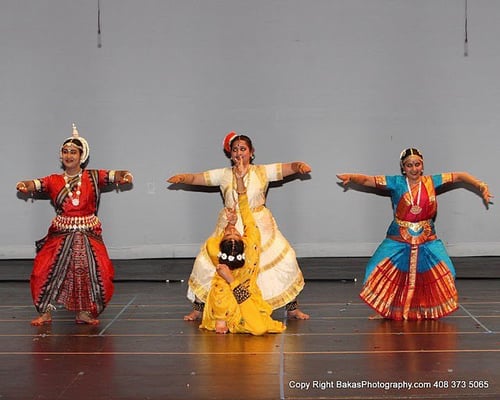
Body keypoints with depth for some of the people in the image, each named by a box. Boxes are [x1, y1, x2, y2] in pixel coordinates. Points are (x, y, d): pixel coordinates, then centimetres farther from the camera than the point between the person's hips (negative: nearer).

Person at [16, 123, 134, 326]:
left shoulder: (92, 177, 4)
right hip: (61, 233, 1)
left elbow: (112, 175, -9)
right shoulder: (54, 180, 6)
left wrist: (125, 175, -31)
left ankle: (84, 312, 8)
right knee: (47, 269, -6)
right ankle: (46, 312, 7)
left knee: (91, 270, -6)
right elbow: (36, 184, -9)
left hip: (88, 234, -1)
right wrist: (24, 185, -32)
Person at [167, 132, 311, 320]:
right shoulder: (224, 175, 4)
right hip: (230, 227, 1)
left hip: (259, 227, -1)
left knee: (284, 260, -7)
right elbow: (196, 178, 2)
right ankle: (198, 308, 13)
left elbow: (290, 167, -8)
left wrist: (300, 166, -29)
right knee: (206, 262, -4)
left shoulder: (263, 172, 1)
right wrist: (182, 178, -17)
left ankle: (292, 308, 10)